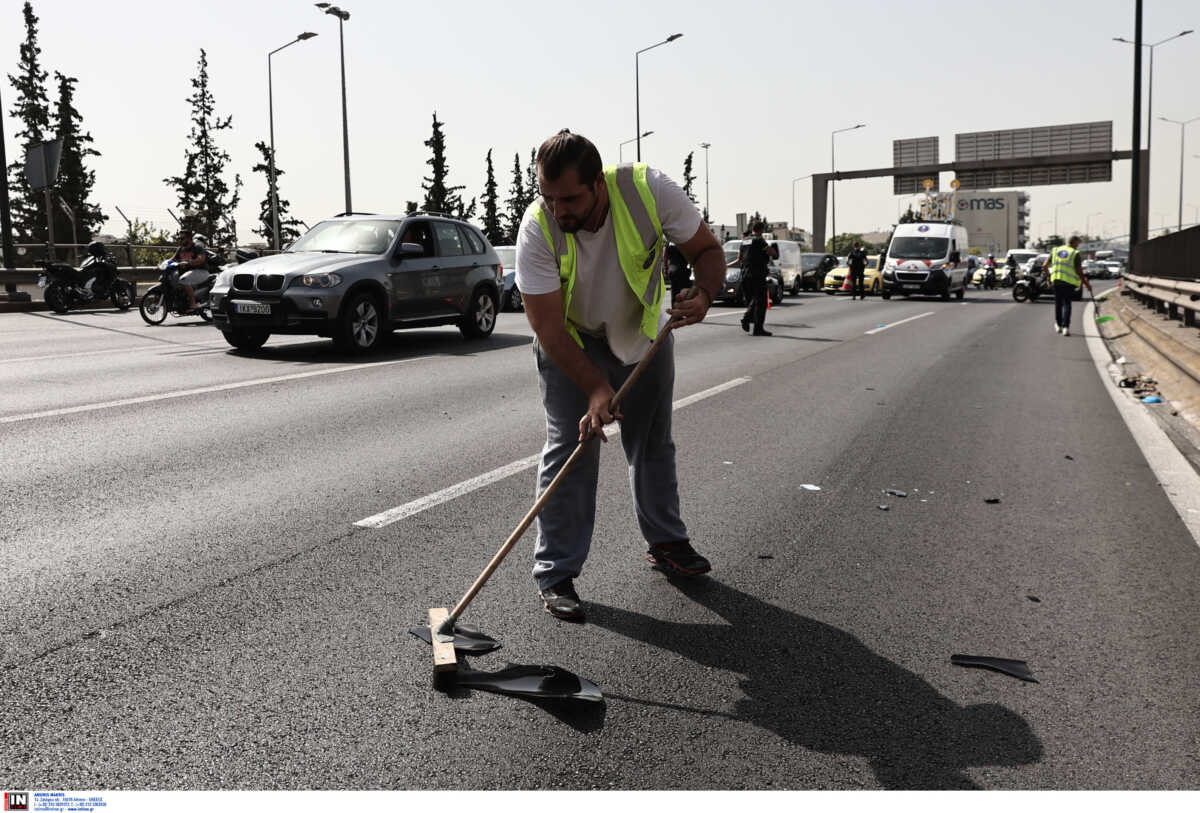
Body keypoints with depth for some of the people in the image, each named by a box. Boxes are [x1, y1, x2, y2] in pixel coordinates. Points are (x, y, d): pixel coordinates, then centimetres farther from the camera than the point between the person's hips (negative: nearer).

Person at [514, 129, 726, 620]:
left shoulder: (649, 190, -27)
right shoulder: (537, 229, -30)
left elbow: (707, 250, -13)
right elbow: (548, 328, -29)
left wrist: (703, 294, -34)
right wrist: (596, 388, -37)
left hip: (644, 334, 3)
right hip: (570, 342, -2)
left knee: (654, 445, 12)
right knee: (569, 447, -10)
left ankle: (666, 543, 32)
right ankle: (555, 575, -1)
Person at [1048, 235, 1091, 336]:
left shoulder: (1055, 250, 8)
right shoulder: (1076, 254, -4)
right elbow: (1078, 271, -9)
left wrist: (1048, 278, 17)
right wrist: (1086, 283, 1)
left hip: (1056, 280, 3)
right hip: (1069, 282, -3)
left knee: (1058, 303, 17)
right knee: (1067, 304, 2)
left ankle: (1058, 325, 28)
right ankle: (1065, 327, -11)